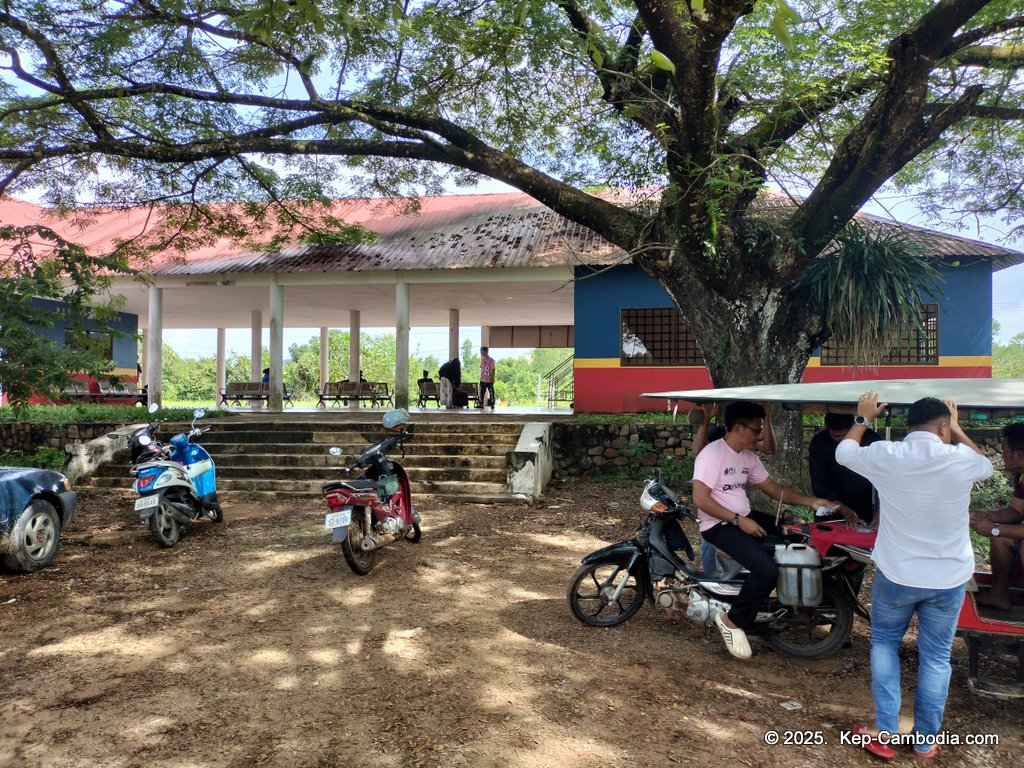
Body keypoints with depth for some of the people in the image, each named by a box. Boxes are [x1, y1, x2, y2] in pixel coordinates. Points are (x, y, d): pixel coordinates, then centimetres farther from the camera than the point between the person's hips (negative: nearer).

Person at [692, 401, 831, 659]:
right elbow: (700, 499, -23)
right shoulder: (712, 453, -17)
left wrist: (811, 501, 0)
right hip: (719, 525, -9)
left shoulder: (748, 457, 10)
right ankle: (733, 621, -6)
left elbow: (776, 490, 13)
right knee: (767, 569, -26)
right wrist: (739, 520, -23)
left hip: (744, 518, 9)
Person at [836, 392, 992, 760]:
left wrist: (863, 418, 23)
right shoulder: (961, 460, -12)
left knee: (884, 643, 19)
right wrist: (957, 429, 24)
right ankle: (925, 741, 27)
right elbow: (986, 465, 14)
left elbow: (843, 452, 9)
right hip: (948, 578, 1)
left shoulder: (885, 456, -13)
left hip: (896, 575, 0)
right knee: (935, 657, 15)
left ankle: (885, 733, 18)